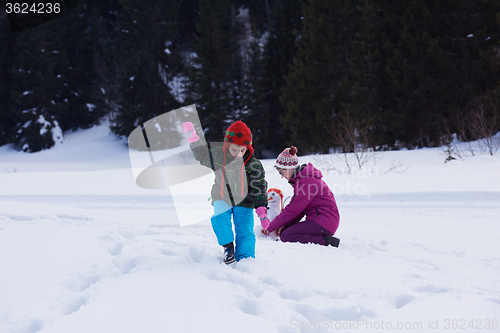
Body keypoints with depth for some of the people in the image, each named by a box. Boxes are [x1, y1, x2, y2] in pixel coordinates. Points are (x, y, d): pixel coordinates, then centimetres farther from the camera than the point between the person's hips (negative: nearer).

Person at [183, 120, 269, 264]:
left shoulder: (253, 164, -12)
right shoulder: (217, 154, -7)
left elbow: (259, 188, -8)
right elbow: (201, 154, 14)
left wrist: (262, 209, -16)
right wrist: (192, 138, 2)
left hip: (244, 201, -1)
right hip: (222, 198, 1)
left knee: (245, 232, -10)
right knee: (219, 219, -25)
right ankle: (228, 247, -4)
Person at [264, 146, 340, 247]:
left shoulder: (306, 182, -18)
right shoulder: (300, 179, 15)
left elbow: (292, 210, -17)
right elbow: (294, 207, 14)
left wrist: (270, 227, -8)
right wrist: (284, 225, 0)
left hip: (324, 222, -10)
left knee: (286, 236, -18)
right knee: (283, 232, 2)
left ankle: (325, 241, -17)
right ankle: (324, 238, 1)